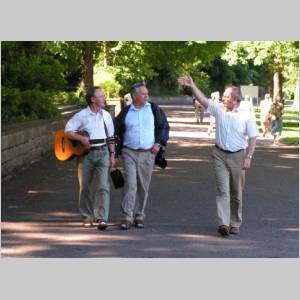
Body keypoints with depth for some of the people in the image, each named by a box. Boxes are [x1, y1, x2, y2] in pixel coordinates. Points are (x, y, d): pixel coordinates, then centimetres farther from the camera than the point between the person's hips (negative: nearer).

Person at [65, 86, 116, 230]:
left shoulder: (106, 115, 9)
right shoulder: (81, 115, -3)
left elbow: (110, 137, 14)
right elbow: (67, 131, -6)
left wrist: (112, 155, 9)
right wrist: (82, 139, -19)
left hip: (102, 152, 2)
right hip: (85, 153, -2)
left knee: (102, 186, -10)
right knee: (85, 187, 5)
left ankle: (102, 218, -12)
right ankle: (87, 217, 16)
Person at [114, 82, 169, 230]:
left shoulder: (154, 109, 5)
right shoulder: (125, 112, 3)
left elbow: (164, 126, 10)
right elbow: (116, 131, 13)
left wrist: (159, 143, -3)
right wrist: (118, 150, 8)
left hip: (148, 153, 2)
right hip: (129, 152, -1)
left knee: (143, 186, 5)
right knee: (130, 184, -13)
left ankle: (139, 216, 15)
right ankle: (127, 217, -12)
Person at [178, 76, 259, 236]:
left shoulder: (247, 116, -5)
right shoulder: (219, 109, 3)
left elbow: (252, 138, -5)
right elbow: (203, 100, -4)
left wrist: (248, 157, -12)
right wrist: (192, 85, -14)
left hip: (237, 156, -1)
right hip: (220, 155, 1)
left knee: (236, 193, 8)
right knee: (223, 190, -8)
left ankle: (235, 224, 21)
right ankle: (223, 223, -16)